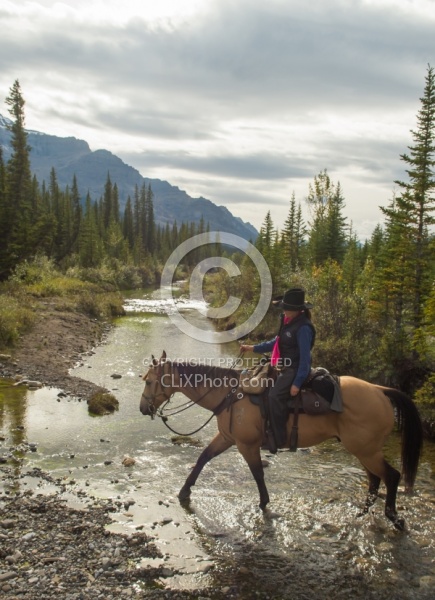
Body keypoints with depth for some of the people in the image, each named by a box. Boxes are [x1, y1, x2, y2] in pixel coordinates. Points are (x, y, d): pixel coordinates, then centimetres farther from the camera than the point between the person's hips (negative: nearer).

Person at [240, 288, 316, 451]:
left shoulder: (303, 328, -21)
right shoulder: (289, 322, 7)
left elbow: (305, 358, -22)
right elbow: (277, 343, 20)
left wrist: (297, 383, -24)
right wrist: (252, 348, 17)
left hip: (295, 370, -11)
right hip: (285, 369, 11)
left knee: (275, 396, -27)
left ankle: (277, 439, -17)